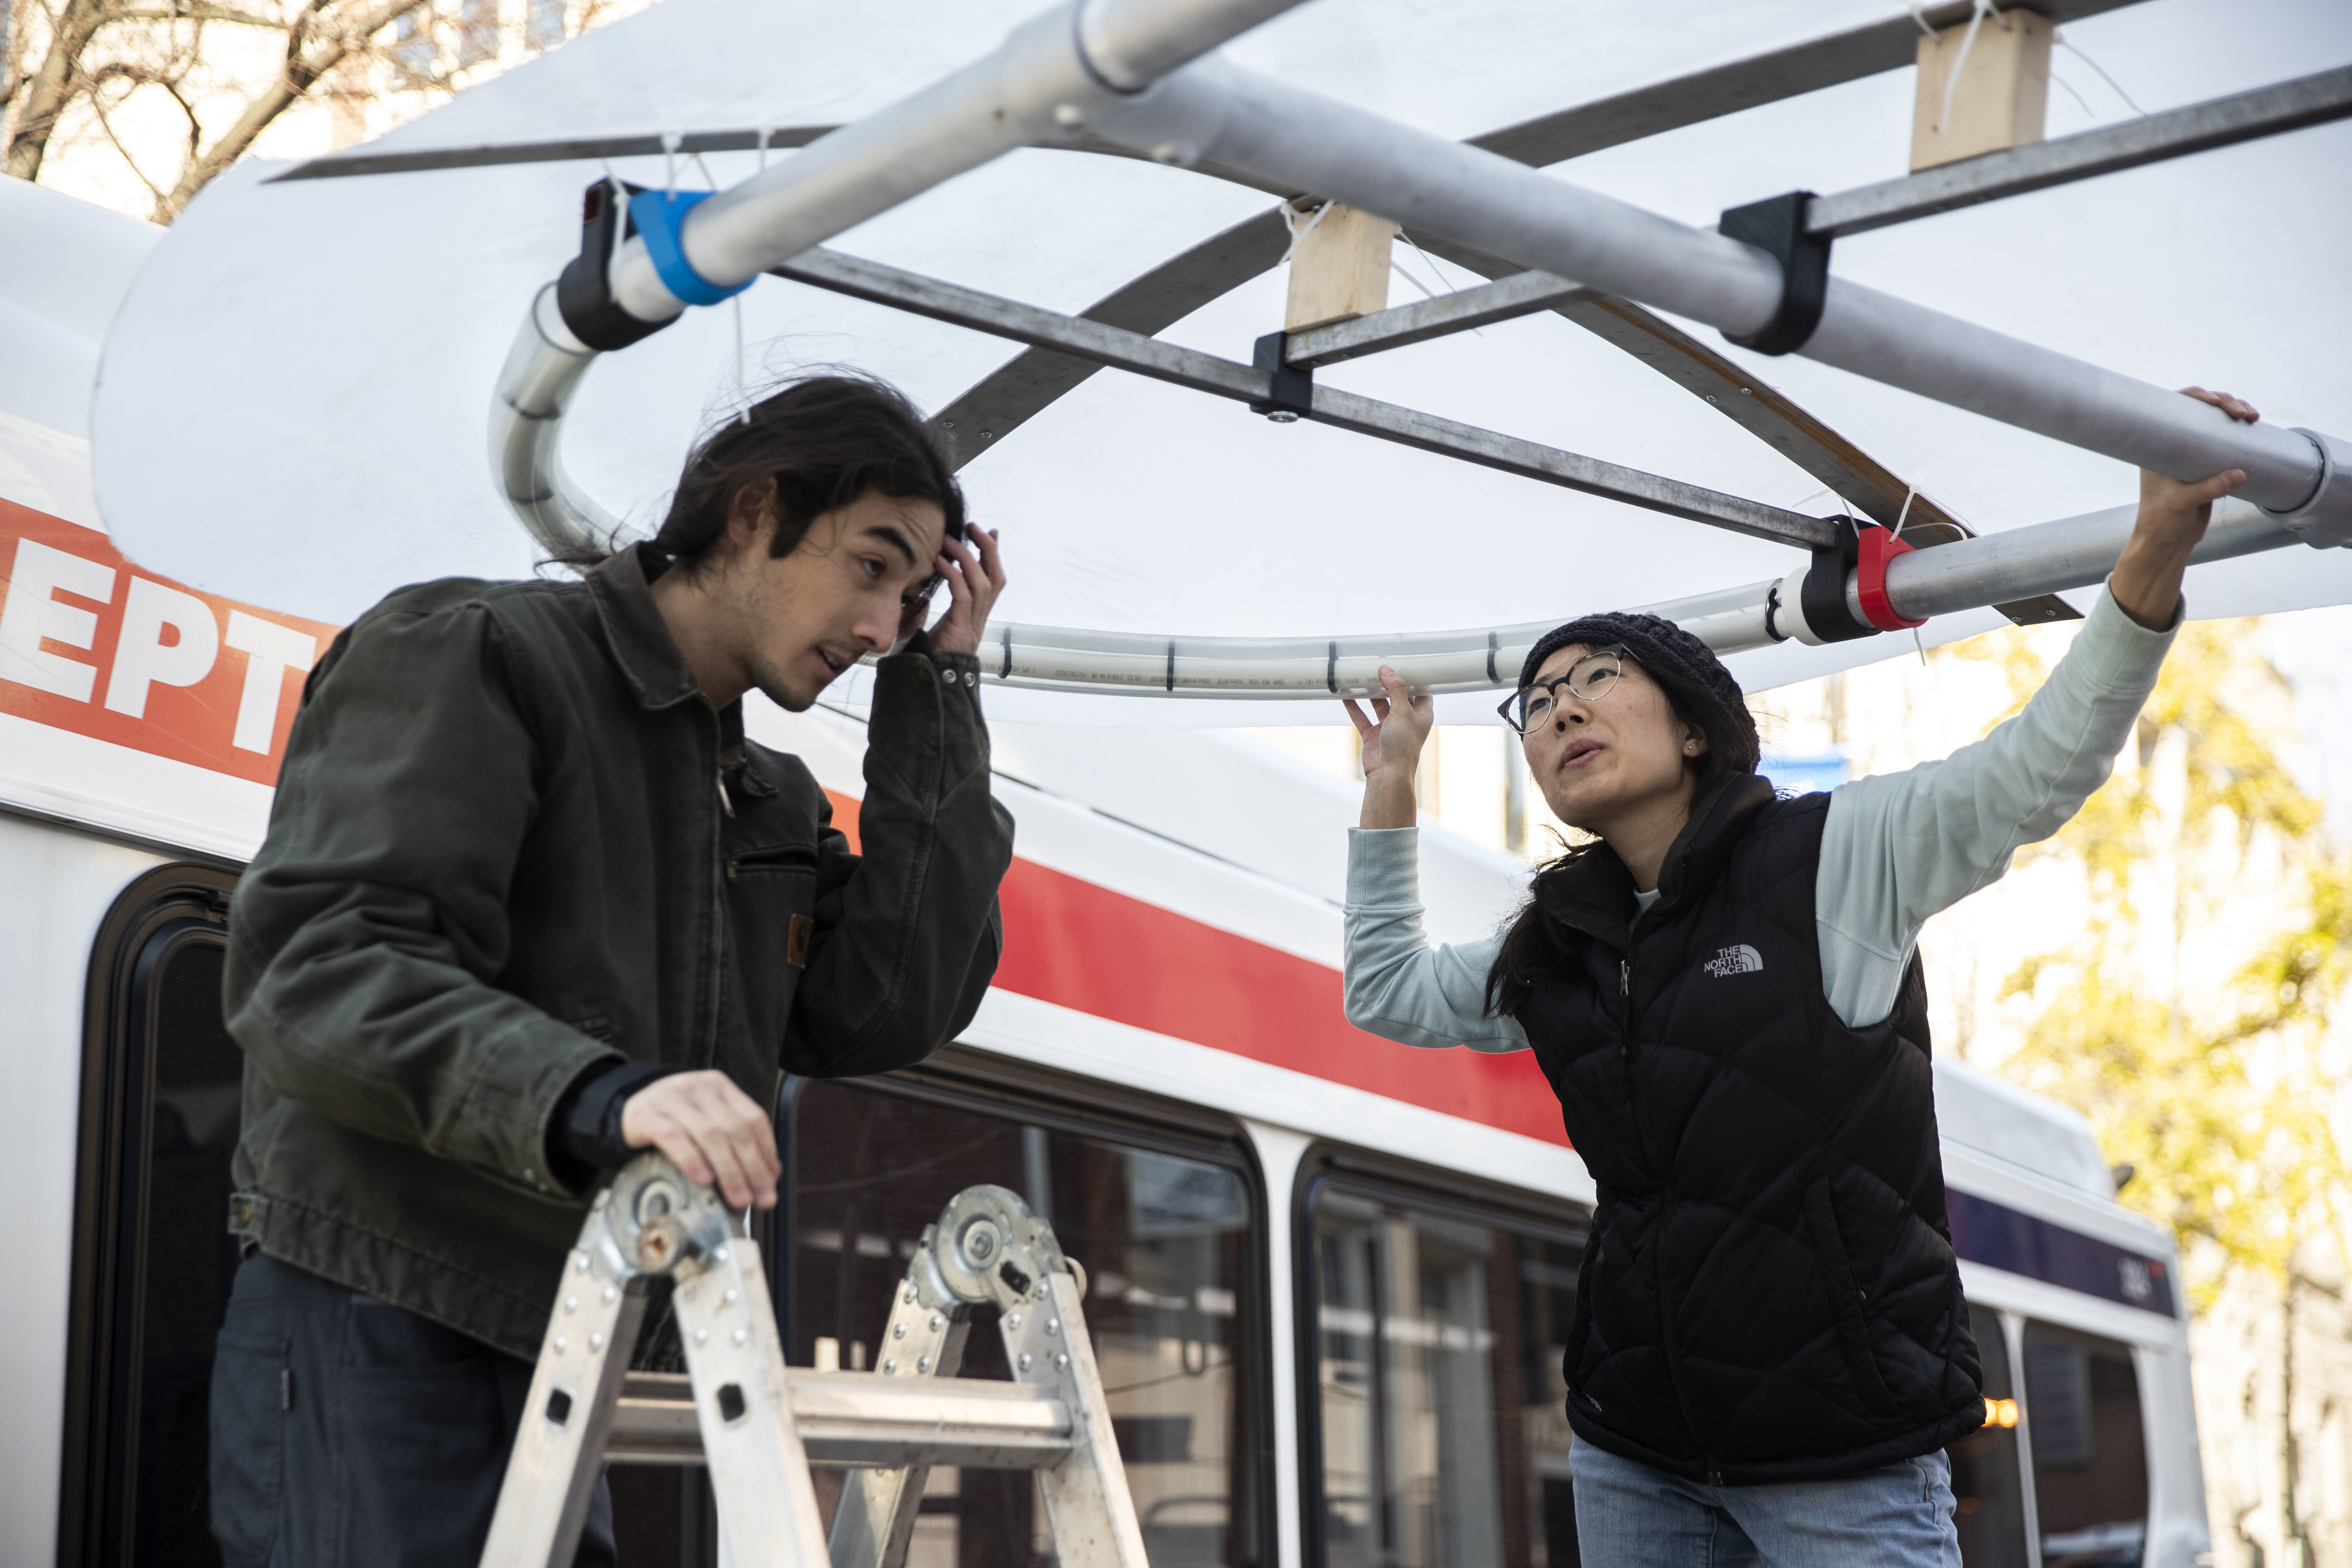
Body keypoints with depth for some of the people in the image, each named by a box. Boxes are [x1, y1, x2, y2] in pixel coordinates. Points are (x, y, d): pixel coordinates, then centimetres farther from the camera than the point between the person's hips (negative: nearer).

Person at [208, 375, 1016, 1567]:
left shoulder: (771, 800, 18)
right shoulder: (470, 654, -6)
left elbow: (890, 1011, 2)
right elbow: (316, 966, -19)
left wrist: (937, 692, 3)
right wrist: (592, 1096, -37)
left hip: (555, 1371, 8)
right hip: (372, 1341, -7)